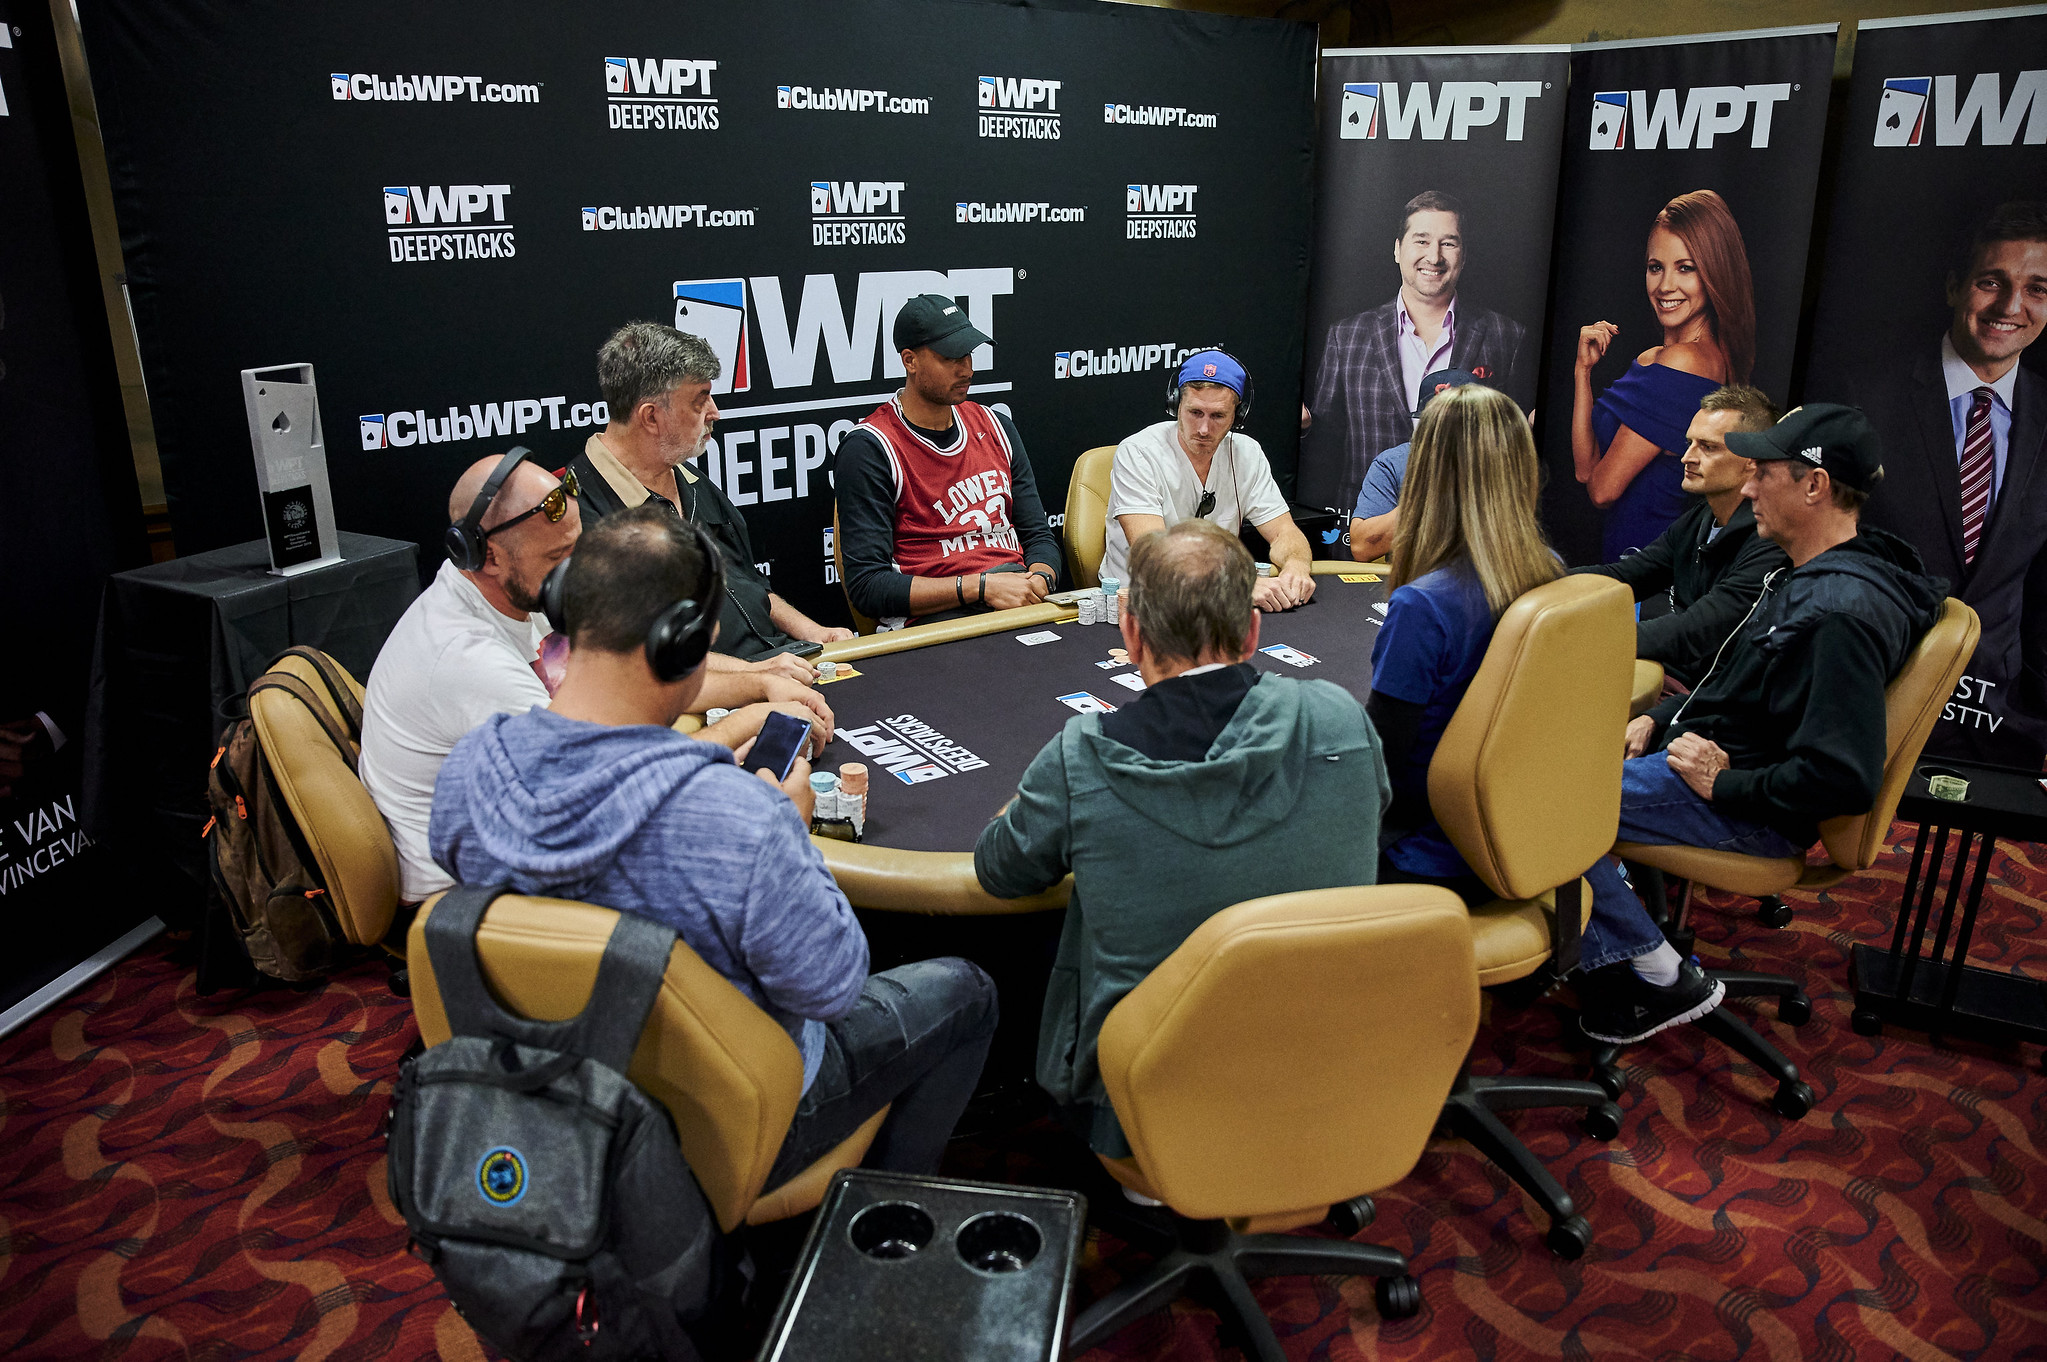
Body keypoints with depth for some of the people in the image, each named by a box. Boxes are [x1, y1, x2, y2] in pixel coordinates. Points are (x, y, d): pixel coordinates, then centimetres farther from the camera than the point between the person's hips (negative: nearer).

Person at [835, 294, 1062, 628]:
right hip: (933, 618, -6)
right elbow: (866, 586, -12)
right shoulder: (869, 448, -5)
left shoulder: (996, 427, 17)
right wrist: (981, 586, -19)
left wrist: (1039, 579, -4)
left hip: (1020, 601, 6)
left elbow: (1038, 536, 22)